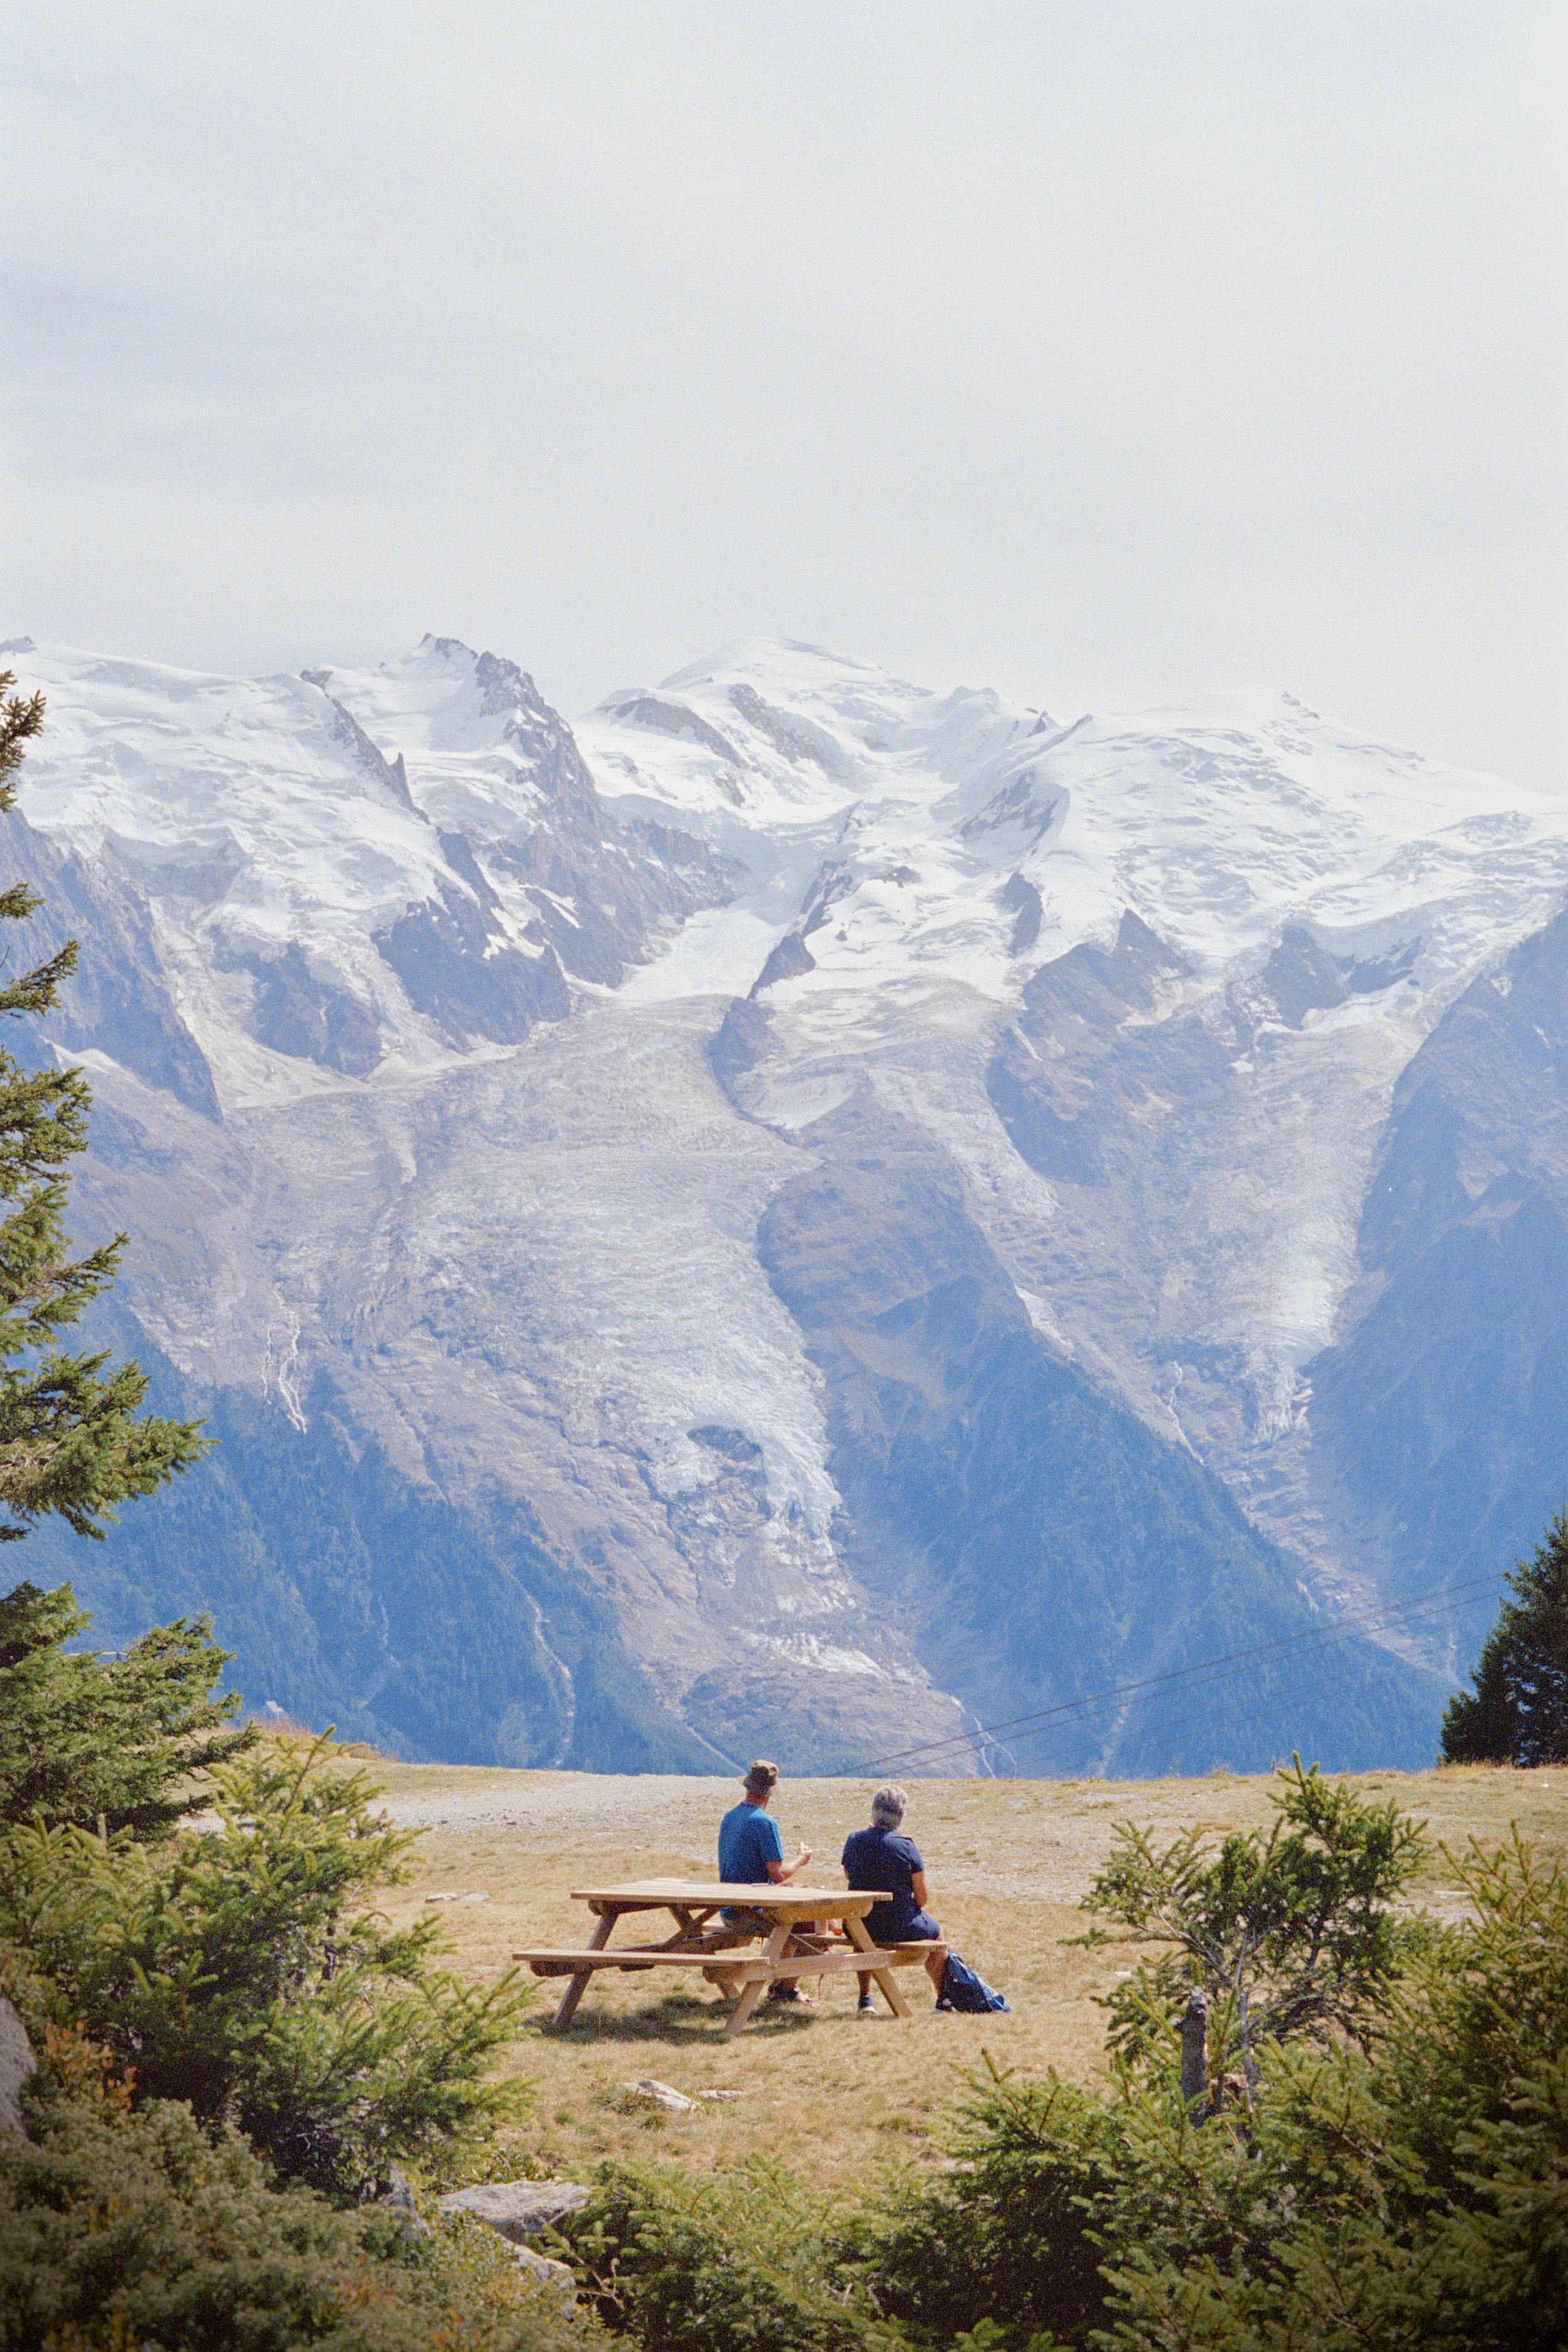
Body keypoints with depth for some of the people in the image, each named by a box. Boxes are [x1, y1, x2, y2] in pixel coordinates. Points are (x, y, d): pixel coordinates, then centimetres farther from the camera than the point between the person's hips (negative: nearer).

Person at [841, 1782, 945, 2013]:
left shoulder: (854, 1840, -4)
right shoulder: (906, 1846, -14)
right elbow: (921, 1897, -9)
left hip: (859, 1926, 3)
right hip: (899, 1927, -3)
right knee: (934, 1932, 27)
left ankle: (865, 1998, 38)